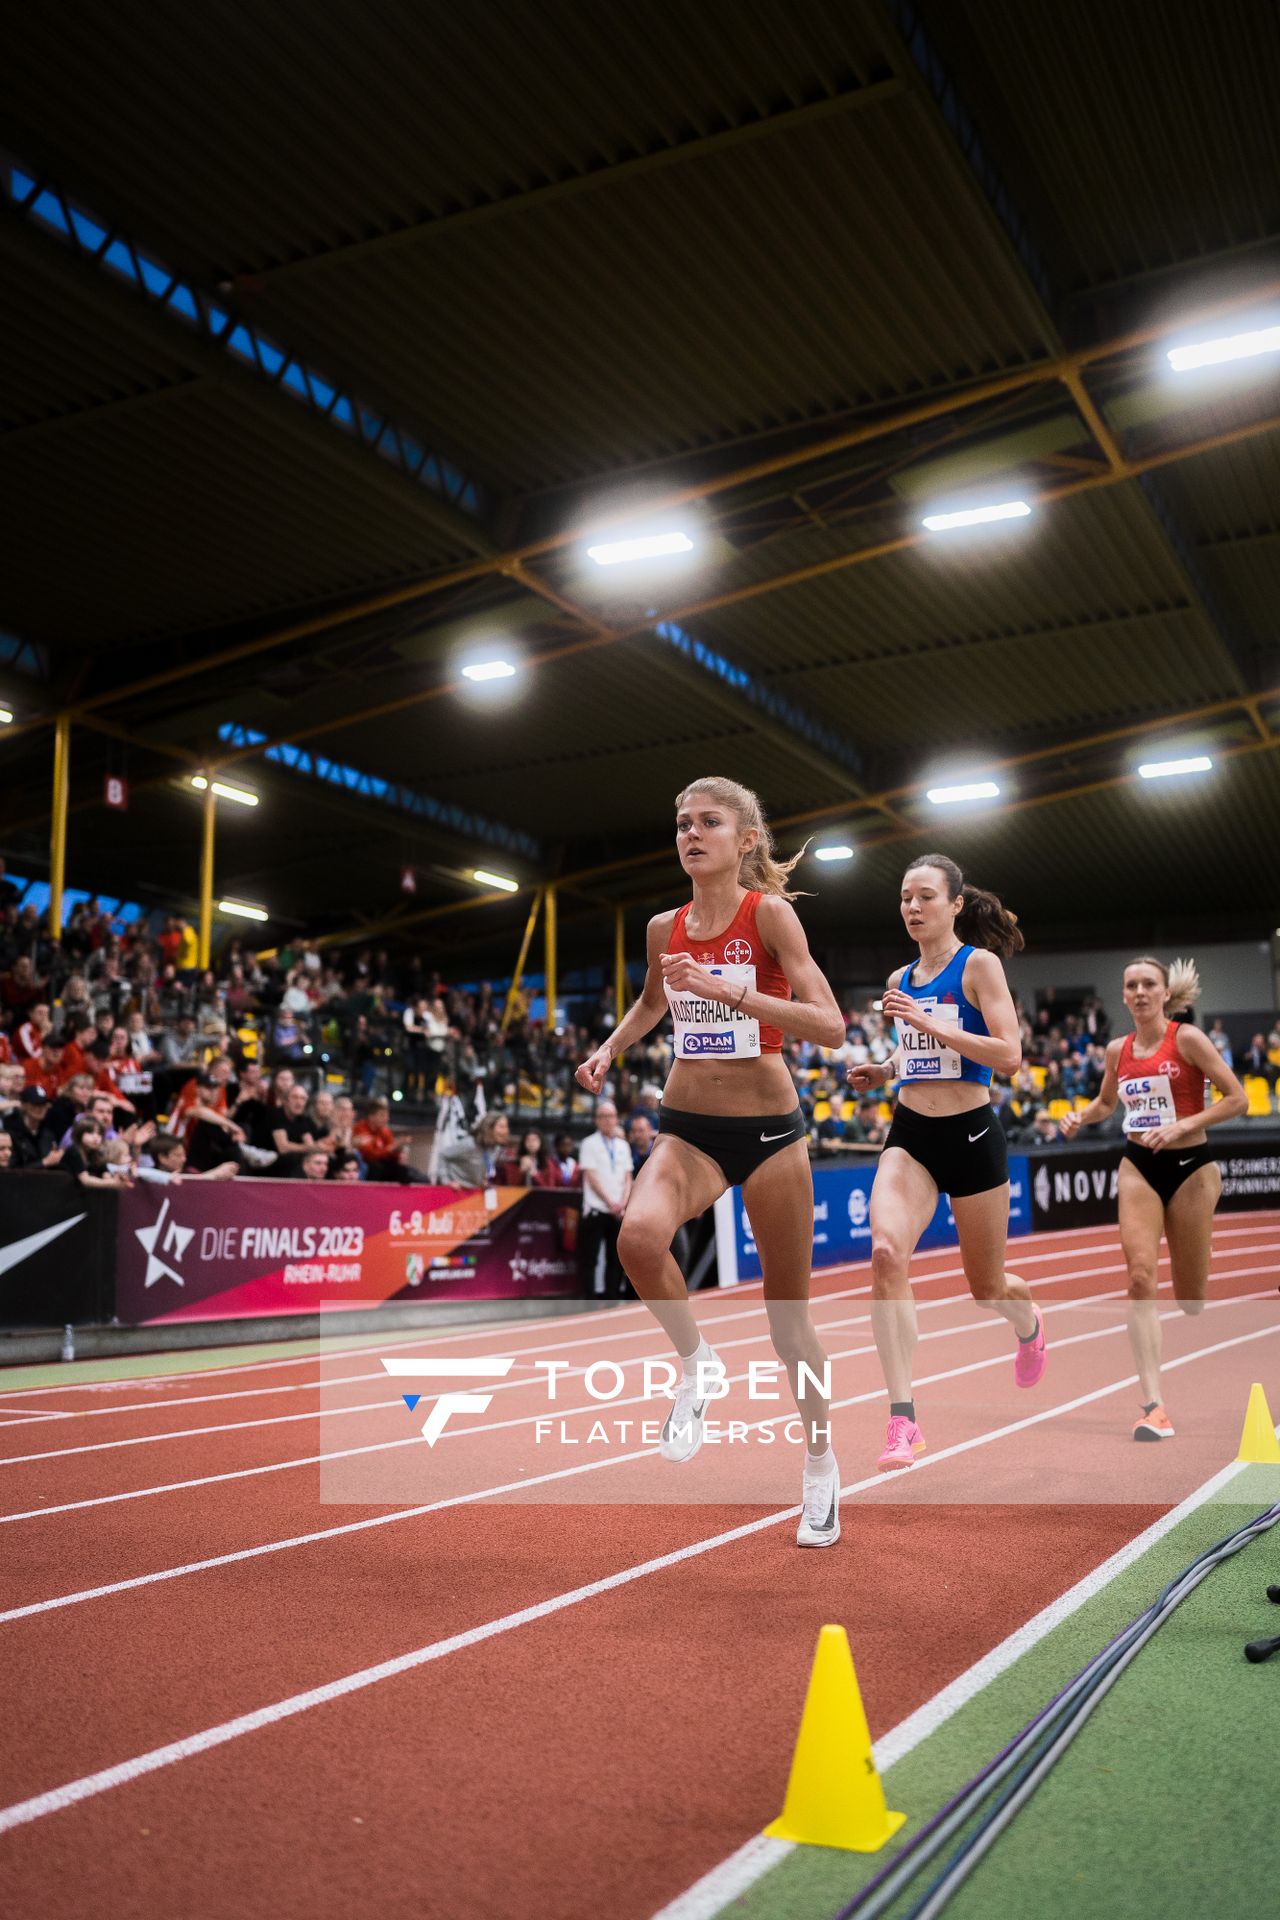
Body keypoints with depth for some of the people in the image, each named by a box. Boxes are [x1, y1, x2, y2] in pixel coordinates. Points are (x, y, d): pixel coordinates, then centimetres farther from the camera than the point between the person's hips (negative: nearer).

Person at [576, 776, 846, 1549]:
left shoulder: (770, 913, -11)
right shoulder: (664, 928, 4)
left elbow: (830, 1027, -21)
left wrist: (727, 991, -28)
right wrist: (610, 1048, 9)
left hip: (768, 1127, -3)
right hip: (687, 1126, 3)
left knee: (789, 1313, 8)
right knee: (639, 1235, -30)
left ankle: (822, 1468, 31)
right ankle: (696, 1362, -1)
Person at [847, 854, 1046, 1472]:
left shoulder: (979, 963, -7)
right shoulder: (901, 980, 10)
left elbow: (1008, 1054, -17)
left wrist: (927, 1023, -23)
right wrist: (882, 1071, 5)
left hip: (972, 1135, -4)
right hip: (910, 1136, 4)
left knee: (987, 1287, 11)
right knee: (886, 1251, -24)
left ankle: (1028, 1321, 51)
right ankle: (902, 1419, -21)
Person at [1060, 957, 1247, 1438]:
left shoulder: (1187, 1038, -8)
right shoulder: (1118, 1050, 6)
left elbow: (1237, 1098, -10)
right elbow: (1106, 1102, 24)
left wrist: (1181, 1127, -19)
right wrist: (1079, 1117, 4)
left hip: (1190, 1167, -3)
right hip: (1138, 1168, 3)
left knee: (1191, 1300, 4)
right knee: (1140, 1276, -15)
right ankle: (1153, 1404, -17)